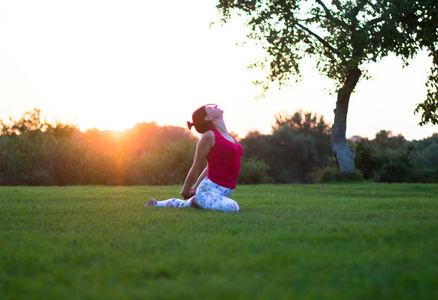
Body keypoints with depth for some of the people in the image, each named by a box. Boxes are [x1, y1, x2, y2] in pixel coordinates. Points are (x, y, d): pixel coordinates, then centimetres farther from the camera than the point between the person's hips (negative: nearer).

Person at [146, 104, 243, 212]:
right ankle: (196, 201, -12)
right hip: (209, 190, -9)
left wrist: (196, 187, 20)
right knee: (232, 207, -34)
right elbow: (196, 168, -5)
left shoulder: (226, 135, 12)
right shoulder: (209, 136, -13)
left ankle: (156, 204, 39)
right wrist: (185, 192, 3)